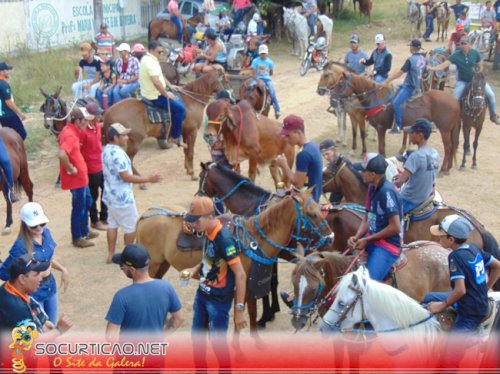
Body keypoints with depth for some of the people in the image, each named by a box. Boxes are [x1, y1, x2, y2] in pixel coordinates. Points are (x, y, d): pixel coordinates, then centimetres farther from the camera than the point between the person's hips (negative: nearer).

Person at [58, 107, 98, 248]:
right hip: (76, 177, -10)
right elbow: (61, 154, -41)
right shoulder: (70, 135, -26)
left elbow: (60, 139, 27)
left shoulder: (71, 130, 5)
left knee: (87, 201, 24)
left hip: (81, 175, 10)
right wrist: (70, 169, -25)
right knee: (79, 207, 4)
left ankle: (84, 231, 39)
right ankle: (77, 238, 18)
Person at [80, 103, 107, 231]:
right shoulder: (83, 131, -23)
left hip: (102, 166, 8)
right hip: (91, 169, -8)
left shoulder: (97, 126, 2)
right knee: (93, 196, 8)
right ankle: (94, 221, 26)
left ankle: (104, 217, 36)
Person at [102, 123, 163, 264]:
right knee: (132, 227, 6)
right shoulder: (118, 154, -25)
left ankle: (111, 255, 21)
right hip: (122, 198, -9)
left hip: (110, 195, 9)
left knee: (112, 224, 15)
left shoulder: (106, 150, 5)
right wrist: (148, 179, -20)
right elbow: (126, 177, -25)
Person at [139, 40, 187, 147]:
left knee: (178, 101, 21)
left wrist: (170, 85, 15)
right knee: (180, 108, -11)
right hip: (154, 97, -11)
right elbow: (156, 82, -31)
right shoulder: (151, 62, -25)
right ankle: (175, 137, -1)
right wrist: (166, 94, -20)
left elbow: (160, 75, 20)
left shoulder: (148, 59, 10)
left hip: (150, 93, 11)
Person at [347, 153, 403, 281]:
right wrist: (356, 237, -5)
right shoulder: (372, 188, 7)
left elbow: (395, 227, -22)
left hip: (388, 245, -9)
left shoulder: (387, 191, -20)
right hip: (371, 239, 9)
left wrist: (367, 240, -15)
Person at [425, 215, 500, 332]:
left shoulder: (455, 256, -21)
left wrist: (442, 306, -14)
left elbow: (460, 290, -28)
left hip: (470, 313, -10)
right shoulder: (474, 248, 2)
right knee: (430, 298, 19)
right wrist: (485, 288, 20)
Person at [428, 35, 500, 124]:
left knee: (491, 95, -6)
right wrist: (432, 68, -41)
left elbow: (480, 67, -1)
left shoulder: (475, 53, -13)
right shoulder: (456, 55, -18)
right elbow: (444, 65, -26)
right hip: (462, 81, -1)